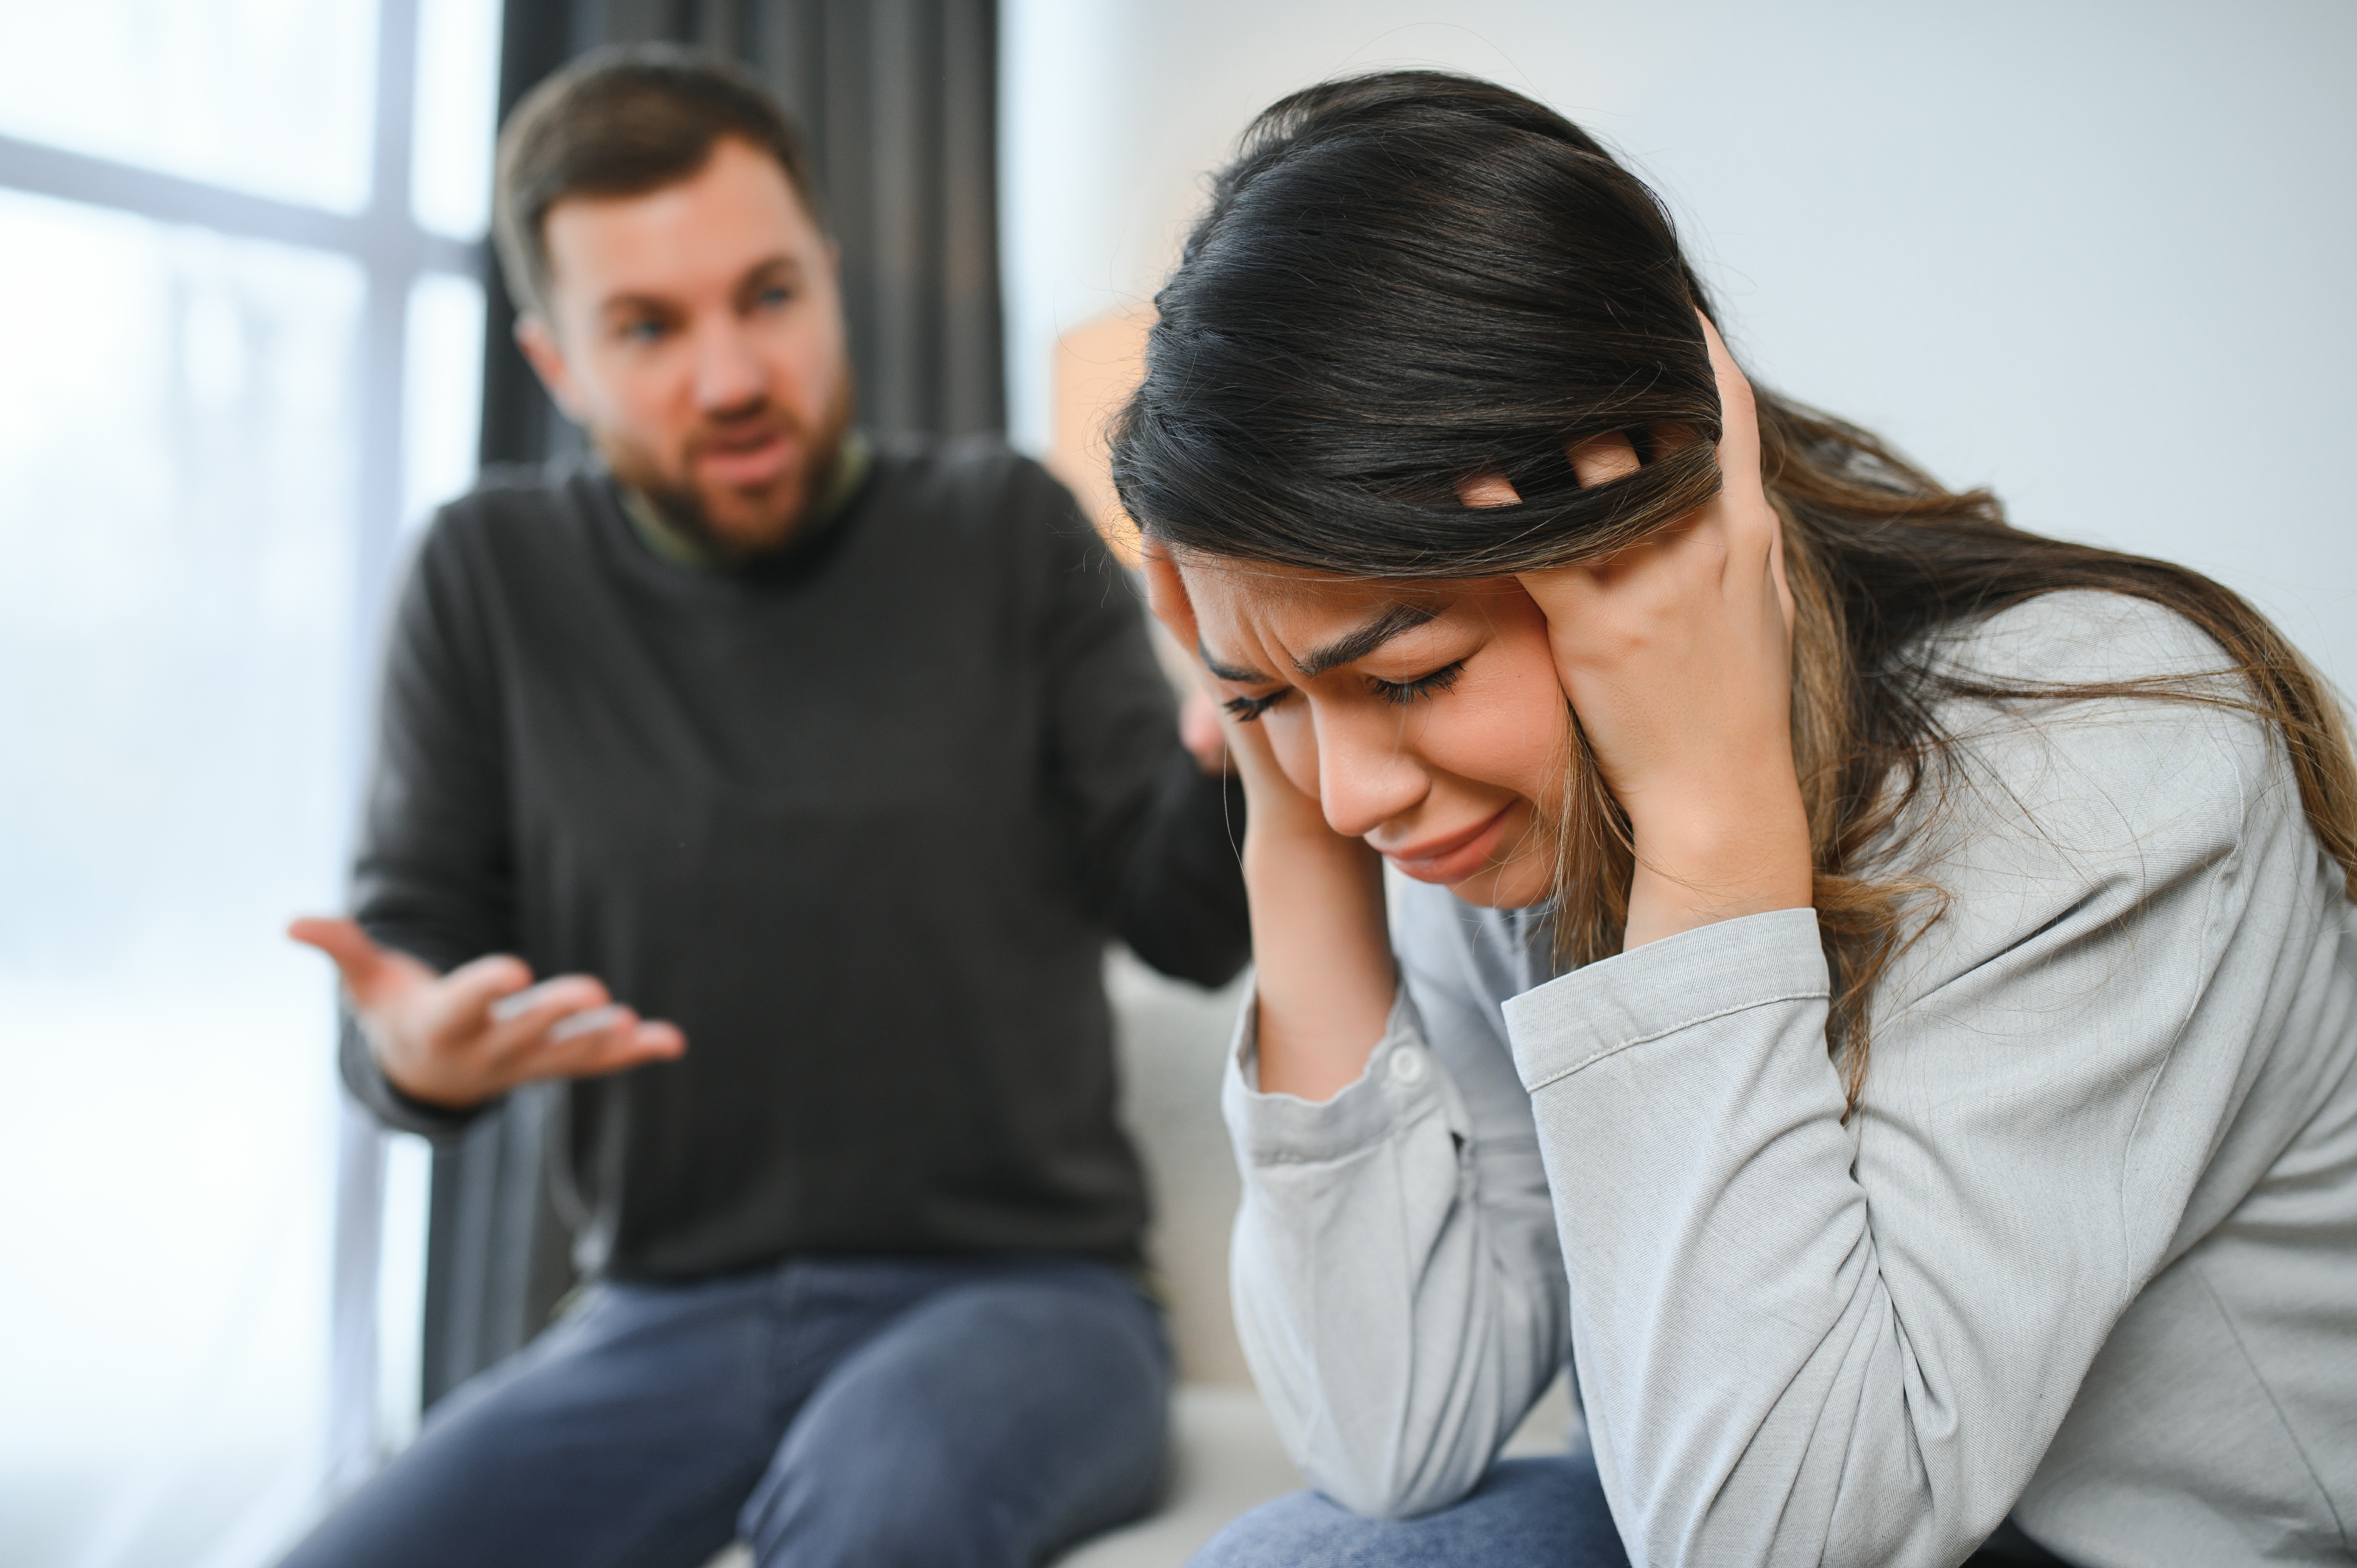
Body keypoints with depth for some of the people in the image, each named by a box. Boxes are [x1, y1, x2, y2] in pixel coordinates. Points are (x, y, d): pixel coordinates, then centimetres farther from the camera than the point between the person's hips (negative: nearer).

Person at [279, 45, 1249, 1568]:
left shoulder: (1004, 529, 0)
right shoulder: (492, 573, 3)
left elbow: (1192, 921, -5)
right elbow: (411, 951, 7)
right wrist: (417, 1055, -17)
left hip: (1021, 1286, -2)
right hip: (662, 1320, 3)